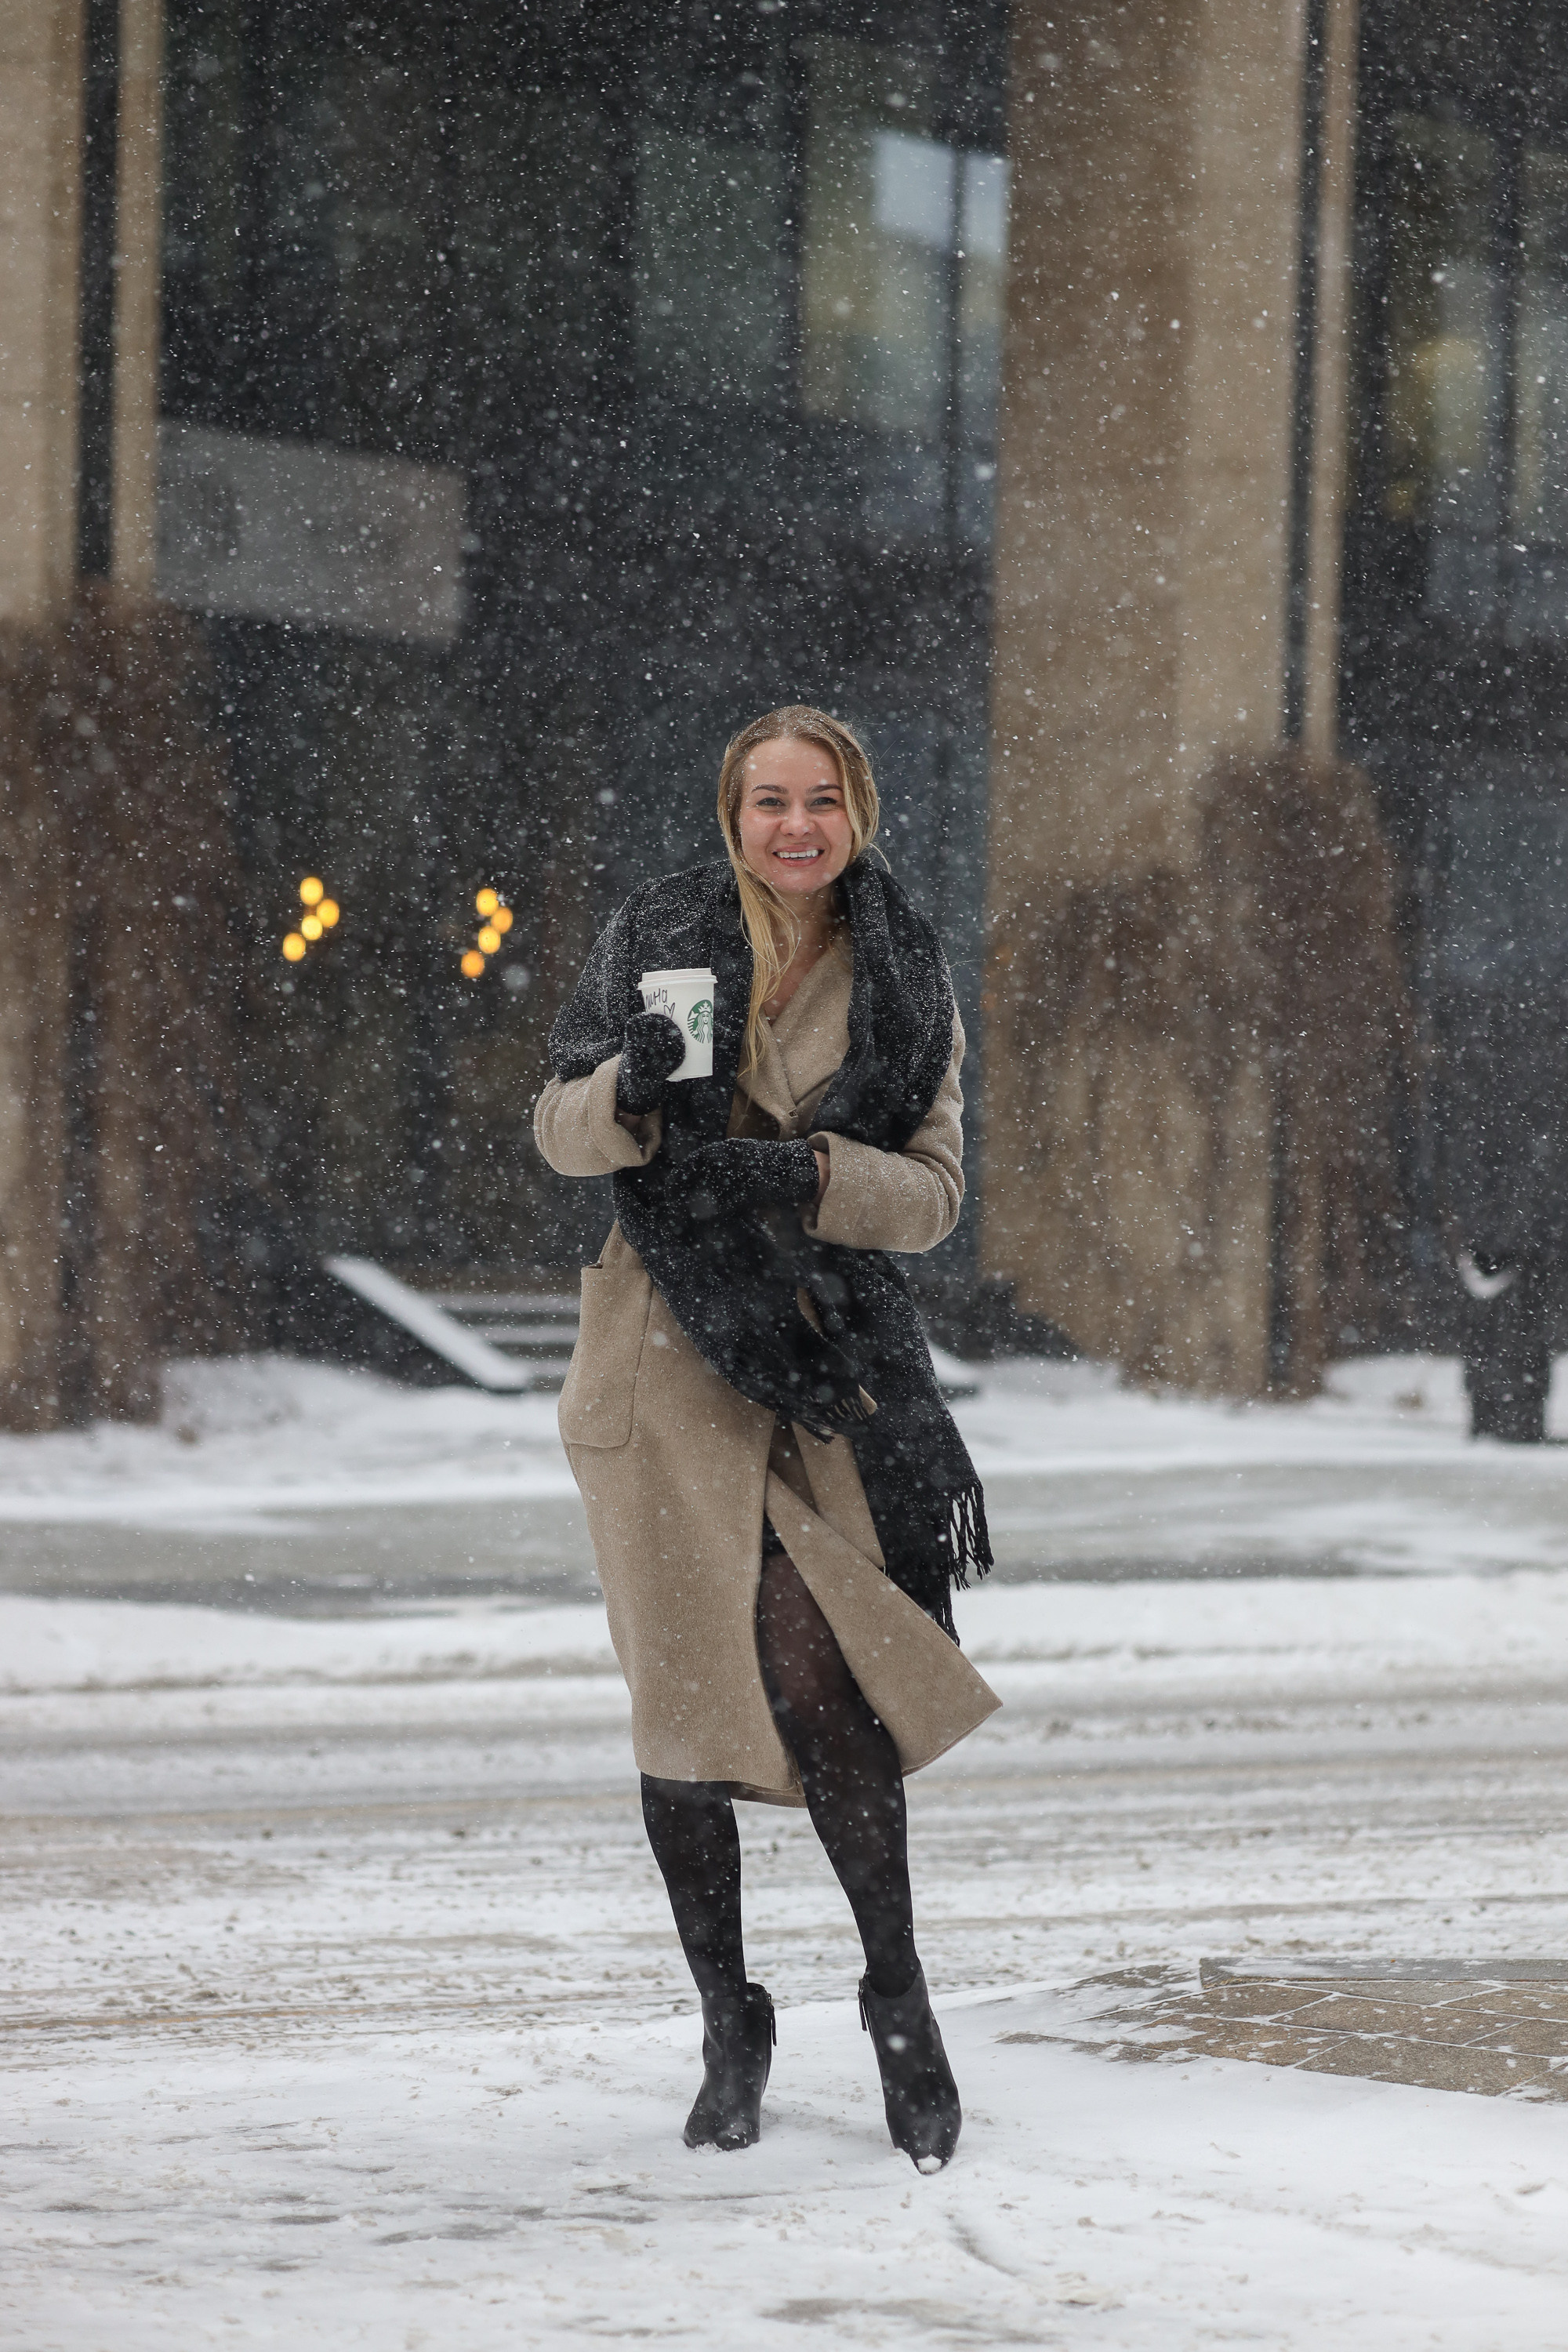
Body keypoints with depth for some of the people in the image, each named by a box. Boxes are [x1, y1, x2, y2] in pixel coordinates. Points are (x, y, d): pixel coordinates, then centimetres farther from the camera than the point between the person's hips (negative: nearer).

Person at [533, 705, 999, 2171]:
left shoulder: (906, 981, 7)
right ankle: (729, 2032, 14)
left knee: (815, 1680, -14)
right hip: (665, 1349, 1)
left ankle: (899, 2000, 2)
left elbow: (934, 1191, 3)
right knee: (684, 1694, 2)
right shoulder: (656, 939, 5)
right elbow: (560, 1131, 5)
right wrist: (629, 1090, -18)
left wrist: (811, 1174, -15)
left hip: (824, 1354, 0)